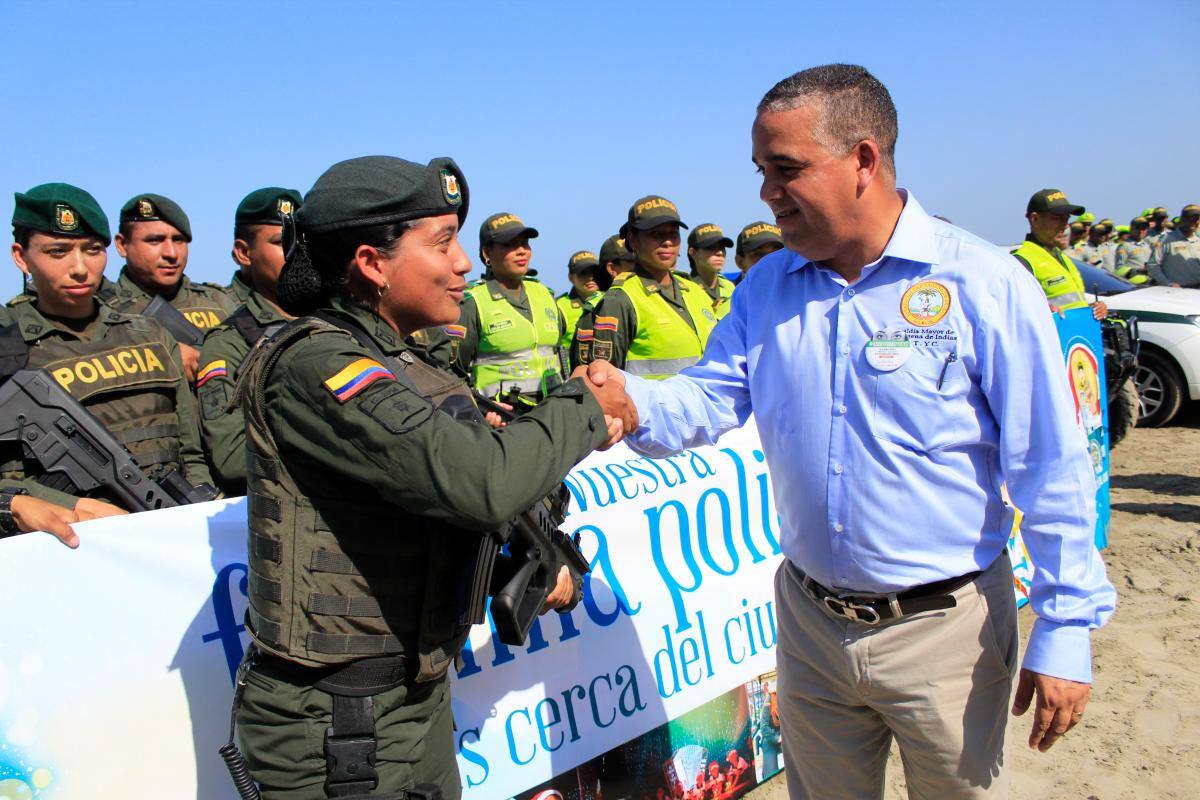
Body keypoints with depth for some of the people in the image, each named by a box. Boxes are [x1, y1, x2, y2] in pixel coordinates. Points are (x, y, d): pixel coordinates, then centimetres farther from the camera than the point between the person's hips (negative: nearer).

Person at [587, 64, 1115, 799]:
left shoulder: (984, 283, -13)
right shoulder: (766, 286, 2)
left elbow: (1052, 470, -12)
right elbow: (710, 400, -3)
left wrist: (1066, 631, -11)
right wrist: (632, 400, -25)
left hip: (943, 627, -4)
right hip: (809, 622, 4)